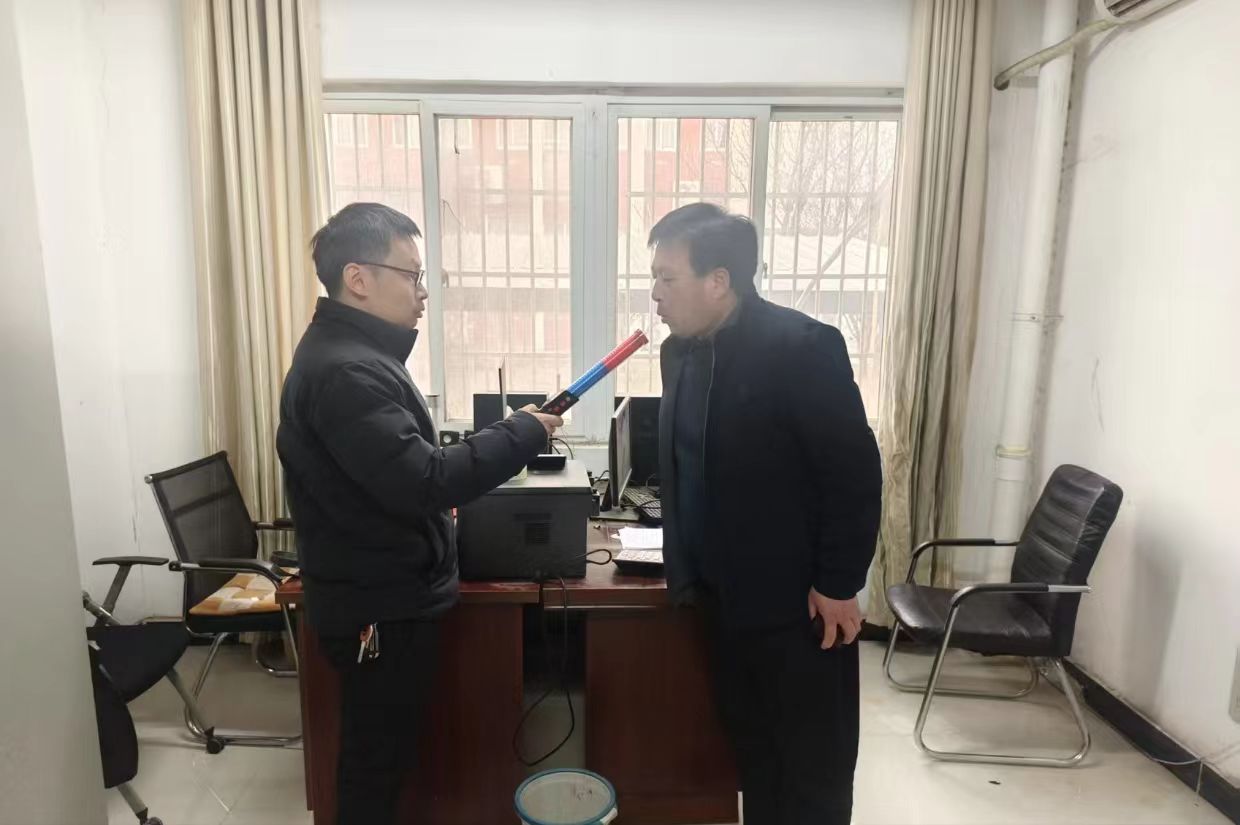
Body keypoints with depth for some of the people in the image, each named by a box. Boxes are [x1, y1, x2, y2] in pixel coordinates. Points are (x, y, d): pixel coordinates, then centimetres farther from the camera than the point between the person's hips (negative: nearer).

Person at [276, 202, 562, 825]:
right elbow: (422, 482, -32)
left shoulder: (351, 353, 10)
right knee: (375, 761, 8)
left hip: (387, 597, 10)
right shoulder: (344, 371, -25)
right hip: (379, 608, -10)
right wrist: (522, 433, -22)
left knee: (383, 755, 23)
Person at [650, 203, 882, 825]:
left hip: (797, 602, -6)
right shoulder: (680, 350, 3)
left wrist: (838, 585, -14)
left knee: (813, 771, 12)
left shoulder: (800, 347, -19)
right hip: (724, 597, 6)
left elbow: (856, 471, -17)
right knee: (752, 752, 20)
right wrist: (684, 564, 12)